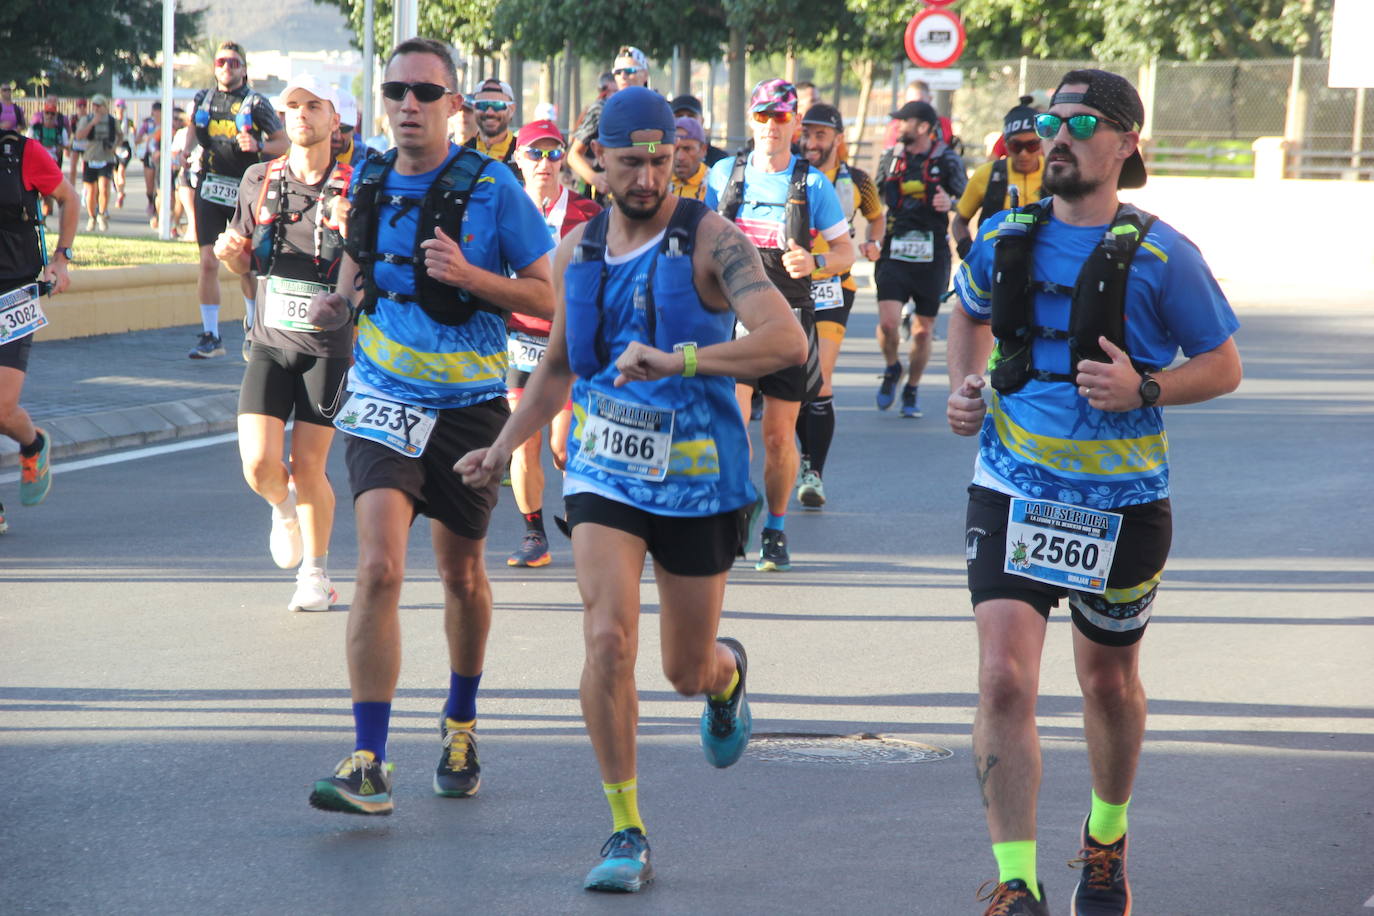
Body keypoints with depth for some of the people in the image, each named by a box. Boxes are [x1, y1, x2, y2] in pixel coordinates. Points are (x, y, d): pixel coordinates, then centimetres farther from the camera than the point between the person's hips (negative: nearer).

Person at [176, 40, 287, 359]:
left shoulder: (256, 103, -1)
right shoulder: (203, 99, 10)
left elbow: (283, 143, 3)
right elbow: (192, 131, 15)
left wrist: (259, 146, -16)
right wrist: (183, 151, -7)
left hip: (245, 191, -3)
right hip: (210, 186, 3)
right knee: (208, 262, -3)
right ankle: (210, 335, 3)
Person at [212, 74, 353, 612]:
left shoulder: (355, 188, -4)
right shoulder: (259, 181, 6)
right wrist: (231, 254, -5)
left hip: (328, 345, -2)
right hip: (270, 341, 2)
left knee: (308, 466, 0)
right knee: (259, 465, -9)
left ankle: (315, 575, 21)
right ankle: (284, 507, 28)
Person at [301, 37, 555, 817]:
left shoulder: (491, 187, -8)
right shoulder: (368, 184, 2)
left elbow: (545, 299, -7)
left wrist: (468, 275, -22)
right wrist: (340, 304, -2)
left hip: (469, 406, -1)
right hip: (385, 402, 1)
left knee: (463, 576, 15)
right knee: (379, 569, -16)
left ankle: (461, 723, 41)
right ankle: (369, 766, -17)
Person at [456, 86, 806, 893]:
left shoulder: (712, 242, -13)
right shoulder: (578, 251, 4)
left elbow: (788, 342, -27)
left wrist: (679, 359, -37)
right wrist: (505, 447, 11)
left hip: (698, 478, -3)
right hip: (605, 473, 3)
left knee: (688, 670, 10)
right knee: (609, 639, -18)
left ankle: (728, 675, 51)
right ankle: (627, 833, -6)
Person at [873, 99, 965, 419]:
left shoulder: (947, 160, -1)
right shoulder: (891, 158, 9)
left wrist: (951, 203, -18)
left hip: (932, 257, -1)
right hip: (894, 253, 1)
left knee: (923, 331, 6)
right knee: (888, 322, -14)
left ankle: (911, 390, 24)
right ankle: (891, 369, 15)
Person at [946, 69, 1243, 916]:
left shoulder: (1160, 255, -10)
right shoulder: (1005, 240, 1)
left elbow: (1224, 367, -3)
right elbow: (971, 316, 22)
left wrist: (1144, 389, -20)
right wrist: (964, 385, 3)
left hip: (1122, 503, -1)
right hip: (1013, 493, 1)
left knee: (1110, 682, 18)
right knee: (1004, 679, -14)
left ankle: (1108, 837, 45)